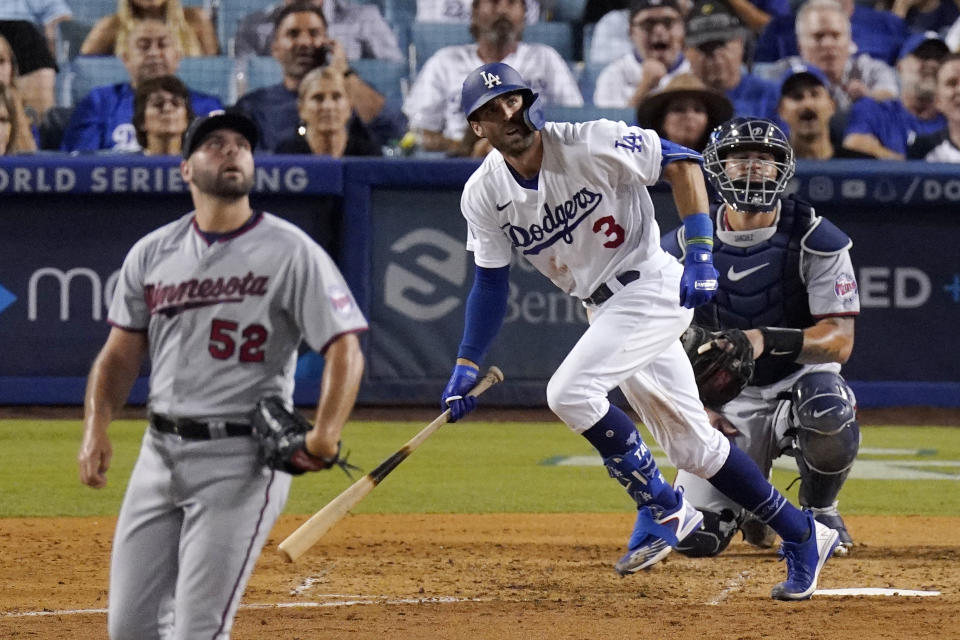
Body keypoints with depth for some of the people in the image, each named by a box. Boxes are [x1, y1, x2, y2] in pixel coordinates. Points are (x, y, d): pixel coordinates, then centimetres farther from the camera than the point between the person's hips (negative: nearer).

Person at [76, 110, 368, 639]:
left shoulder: (290, 252, -5)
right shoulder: (152, 253, 9)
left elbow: (344, 350, -10)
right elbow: (120, 355, 13)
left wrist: (325, 435, -25)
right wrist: (96, 428, -5)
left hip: (241, 459, -5)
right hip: (159, 452, 5)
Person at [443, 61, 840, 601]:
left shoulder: (590, 145, -19)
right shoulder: (485, 194, -3)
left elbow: (682, 162, -12)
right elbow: (491, 283, 6)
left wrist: (701, 253, -19)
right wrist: (467, 366, -1)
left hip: (652, 287, -7)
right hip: (604, 308, 7)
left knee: (570, 391, -24)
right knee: (691, 444, 8)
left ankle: (663, 508, -5)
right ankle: (803, 536, 20)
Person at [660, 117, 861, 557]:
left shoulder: (816, 239, -12)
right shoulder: (685, 245, -5)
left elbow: (840, 341, -18)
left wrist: (768, 340, -35)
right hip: (726, 400, 2)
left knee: (828, 408, -40)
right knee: (695, 538, -15)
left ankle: (820, 509, -7)